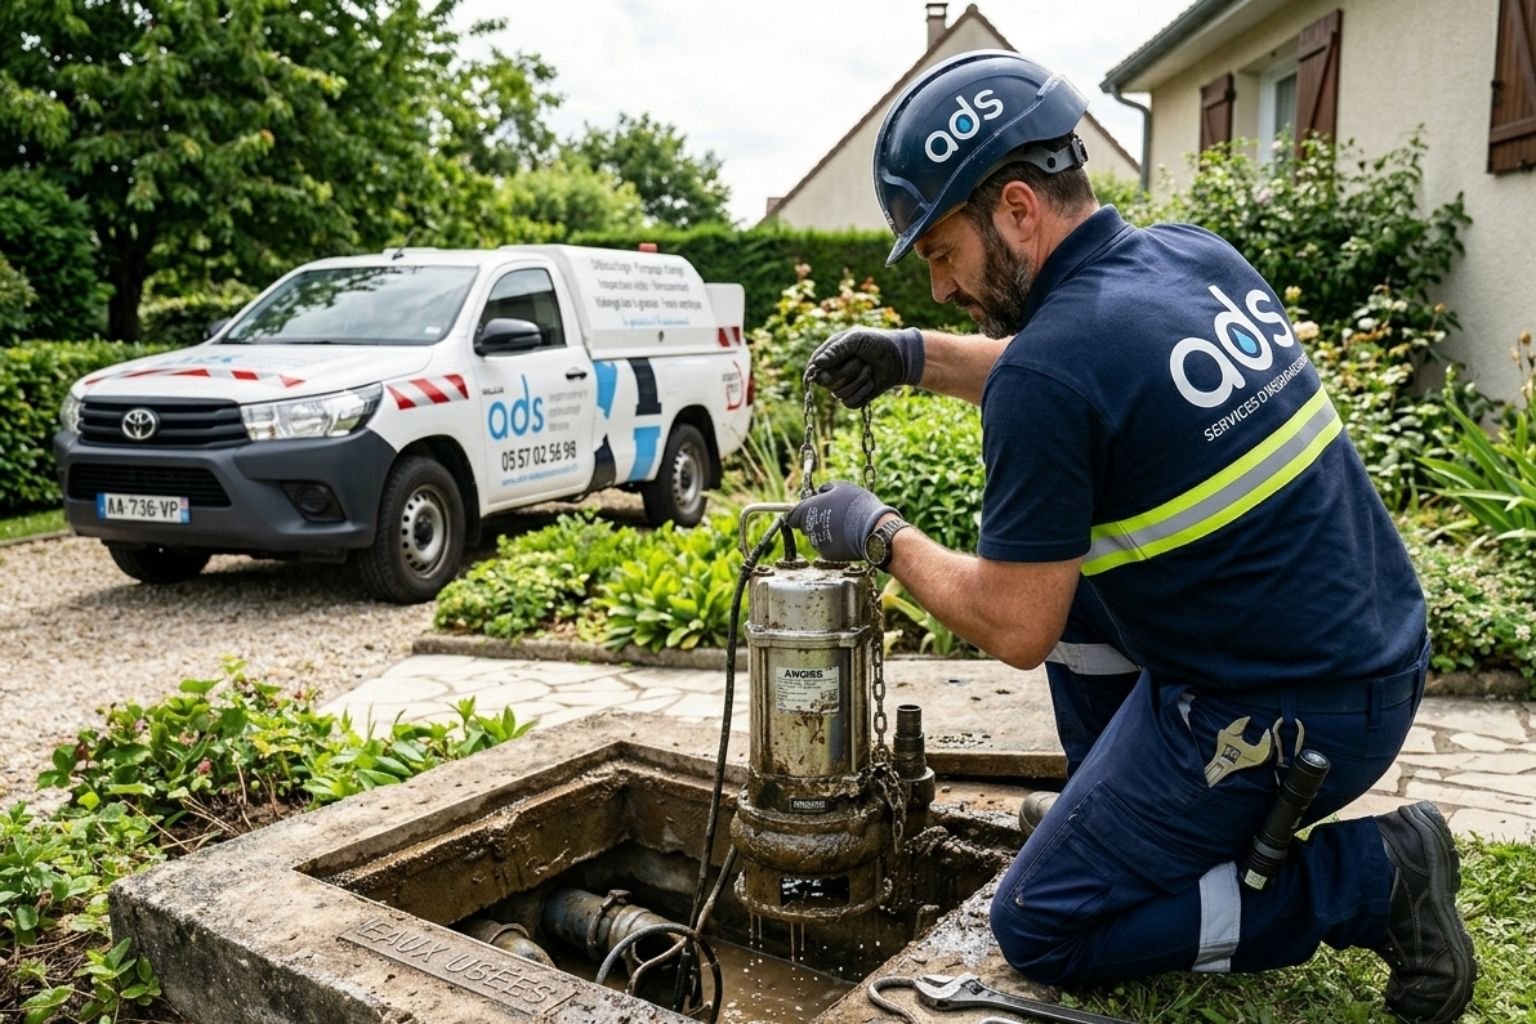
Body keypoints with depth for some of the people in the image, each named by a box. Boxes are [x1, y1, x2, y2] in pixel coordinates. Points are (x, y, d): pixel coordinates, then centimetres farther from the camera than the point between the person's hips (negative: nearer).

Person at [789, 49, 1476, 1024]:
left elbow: (1014, 630, -17)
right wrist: (916, 357, 10)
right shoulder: (1197, 252, 2)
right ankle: (1125, 813, 30)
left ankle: (1371, 879, 3)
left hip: (1281, 717, -8)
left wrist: (879, 533, -3)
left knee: (1040, 932, 8)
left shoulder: (1043, 375, -24)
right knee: (1072, 556, 24)